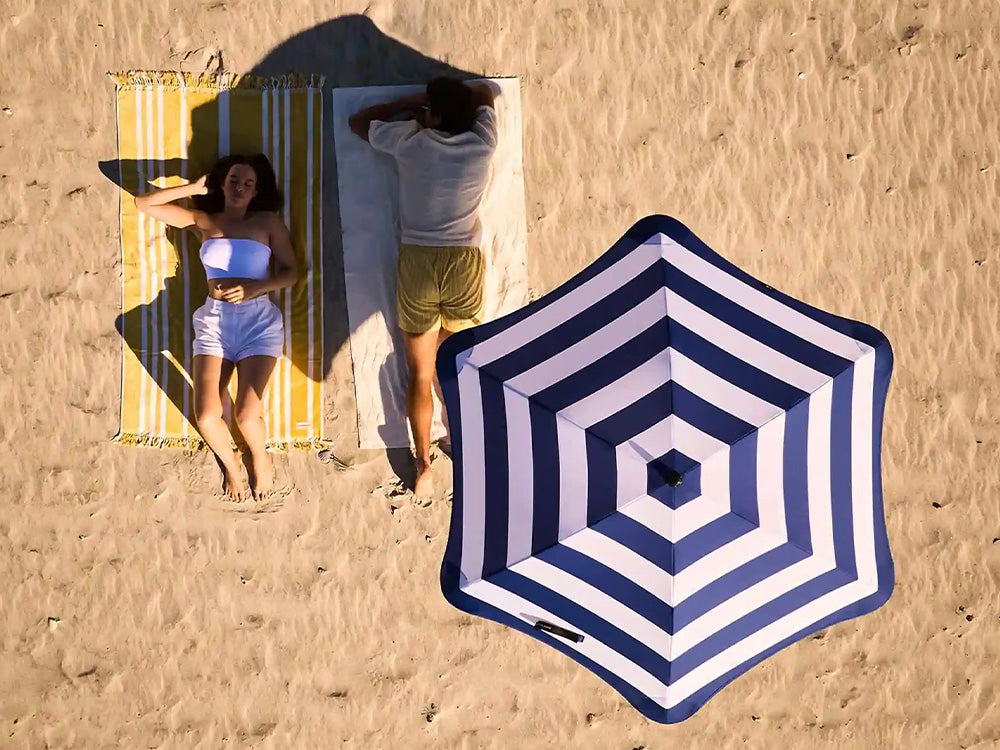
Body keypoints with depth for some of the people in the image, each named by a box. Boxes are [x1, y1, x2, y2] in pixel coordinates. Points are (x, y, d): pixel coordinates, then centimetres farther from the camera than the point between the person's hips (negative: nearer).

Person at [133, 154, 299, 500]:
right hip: (213, 321, 2)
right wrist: (195, 188, 7)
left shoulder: (268, 222, 6)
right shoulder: (203, 222, 11)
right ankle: (231, 466, 17)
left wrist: (256, 287, -14)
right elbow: (144, 203, 7)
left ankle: (260, 461, 15)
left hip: (258, 321, -2)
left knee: (246, 415, -20)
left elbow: (290, 273, 4)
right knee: (206, 417, -15)